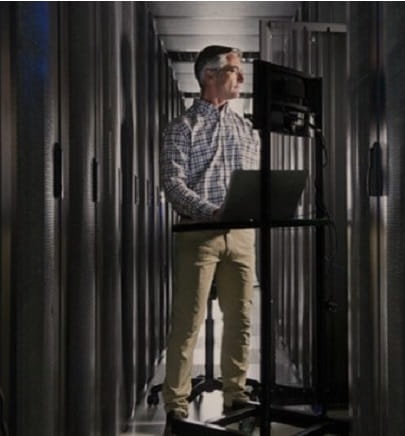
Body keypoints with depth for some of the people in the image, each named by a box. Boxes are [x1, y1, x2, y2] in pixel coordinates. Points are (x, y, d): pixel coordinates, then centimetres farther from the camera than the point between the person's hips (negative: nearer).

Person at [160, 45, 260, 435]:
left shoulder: (246, 129, 17)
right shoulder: (183, 127, 2)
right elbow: (173, 184, -8)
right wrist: (213, 212, -22)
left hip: (241, 233, 5)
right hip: (198, 232, -5)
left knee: (240, 318, 8)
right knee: (188, 321, -4)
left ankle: (236, 396, 20)